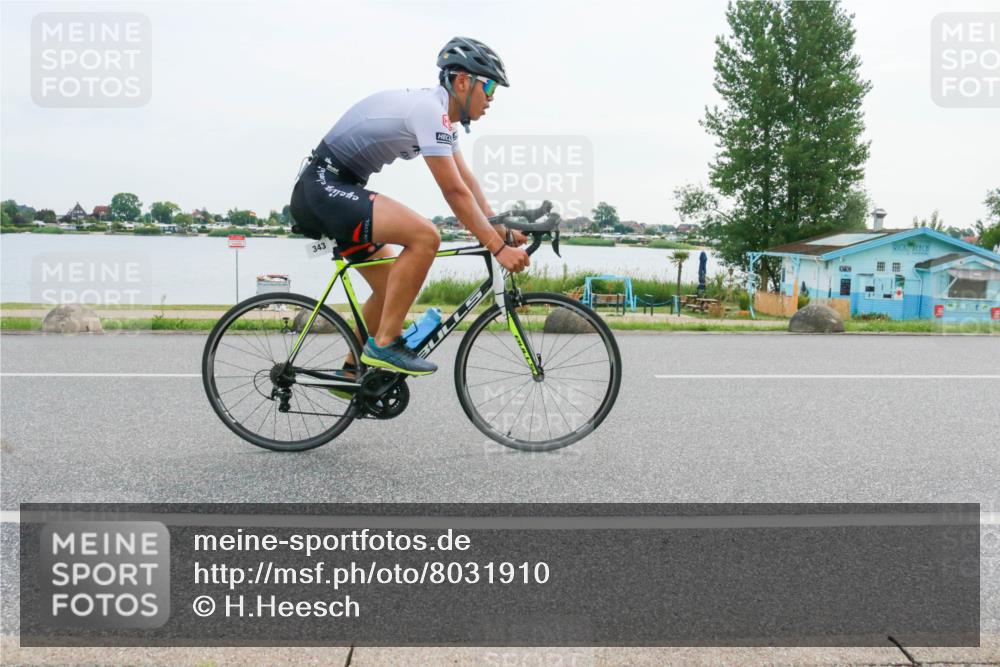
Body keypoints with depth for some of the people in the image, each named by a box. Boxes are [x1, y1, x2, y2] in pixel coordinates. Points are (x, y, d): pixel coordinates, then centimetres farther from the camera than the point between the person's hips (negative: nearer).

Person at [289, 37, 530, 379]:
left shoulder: (438, 112, 13)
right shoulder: (429, 109, -18)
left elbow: (468, 184, 12)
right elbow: (454, 192, -23)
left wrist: (503, 231, 4)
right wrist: (498, 248, -22)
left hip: (334, 190, 11)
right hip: (324, 187, -11)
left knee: (393, 288, 13)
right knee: (424, 236, -26)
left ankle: (353, 371, 26)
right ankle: (385, 344, -17)